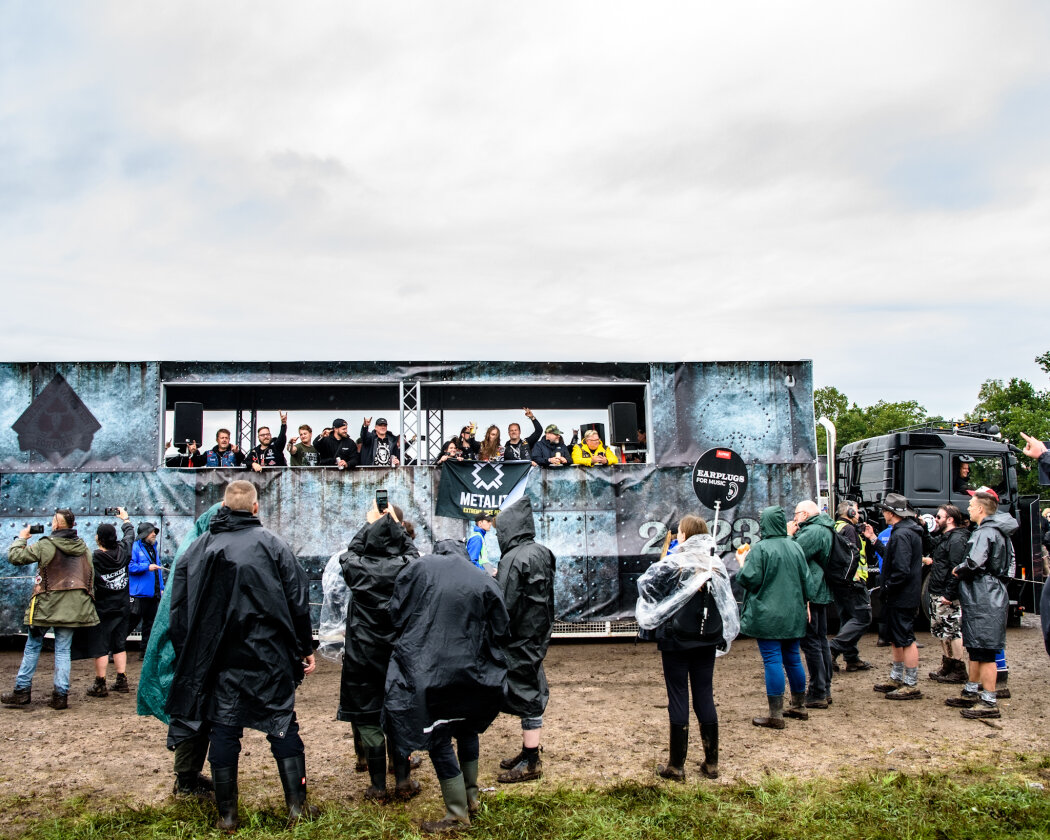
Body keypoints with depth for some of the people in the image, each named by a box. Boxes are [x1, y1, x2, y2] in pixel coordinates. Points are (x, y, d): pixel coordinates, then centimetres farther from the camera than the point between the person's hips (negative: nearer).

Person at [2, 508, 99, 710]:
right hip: (72, 607, 4)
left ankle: (22, 691, 16)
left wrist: (21, 538, 10)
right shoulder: (83, 548, 6)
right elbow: (91, 576, 11)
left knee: (32, 646, 11)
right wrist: (86, 598, 19)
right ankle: (61, 695, 6)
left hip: (47, 606, -3)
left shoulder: (45, 545, -10)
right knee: (63, 650, 8)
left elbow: (14, 556, -7)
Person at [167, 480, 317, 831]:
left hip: (219, 658, 2)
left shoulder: (198, 548, 4)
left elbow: (178, 608, 6)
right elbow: (298, 601, -4)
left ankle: (227, 815, 17)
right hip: (269, 656, -2)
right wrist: (305, 649, 4)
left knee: (223, 729, 10)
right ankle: (297, 807, 10)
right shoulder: (273, 544, -4)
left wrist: (186, 656, 14)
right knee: (283, 724, 8)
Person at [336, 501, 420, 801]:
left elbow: (352, 549, 10)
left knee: (367, 719, 9)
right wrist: (396, 524, 17)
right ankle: (403, 782, 20)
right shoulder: (406, 567, -12)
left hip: (363, 652, -1)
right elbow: (411, 549, 10)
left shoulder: (356, 567, -12)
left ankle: (378, 786, 14)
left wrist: (370, 523, 16)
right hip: (399, 650, 1)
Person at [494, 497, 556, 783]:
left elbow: (504, 604, -23)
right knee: (531, 693, 17)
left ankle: (531, 762, 9)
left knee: (526, 697, 0)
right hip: (538, 635, 9)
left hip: (520, 639, -9)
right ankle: (529, 751, 28)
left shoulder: (513, 559, -20)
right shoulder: (542, 553, 7)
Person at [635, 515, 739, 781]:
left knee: (678, 698, 2)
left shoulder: (674, 563, -13)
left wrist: (654, 612, -3)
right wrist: (721, 636, 15)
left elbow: (645, 582, -18)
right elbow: (728, 603, 8)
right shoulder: (717, 564, 3)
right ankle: (711, 763, 17)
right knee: (705, 696, 11)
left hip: (677, 639, -4)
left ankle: (676, 766, 8)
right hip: (707, 640, 5)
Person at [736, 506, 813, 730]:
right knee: (792, 659, 16)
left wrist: (743, 563, 3)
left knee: (772, 661, -4)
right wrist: (802, 603, 24)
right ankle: (799, 706, 27)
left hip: (768, 616, -6)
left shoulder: (760, 548, -14)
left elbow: (749, 579, -16)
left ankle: (775, 715, -2)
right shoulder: (795, 547, 6)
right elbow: (806, 581, 12)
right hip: (793, 615, 6)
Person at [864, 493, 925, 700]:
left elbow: (901, 570, -27)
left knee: (906, 640, -4)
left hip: (901, 597, -11)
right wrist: (873, 540, 21)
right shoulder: (908, 530, 12)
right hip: (902, 597, 11)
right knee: (896, 639, 19)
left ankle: (911, 686, 3)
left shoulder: (901, 534, -21)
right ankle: (896, 679, 30)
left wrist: (888, 587, -16)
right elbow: (892, 557, 17)